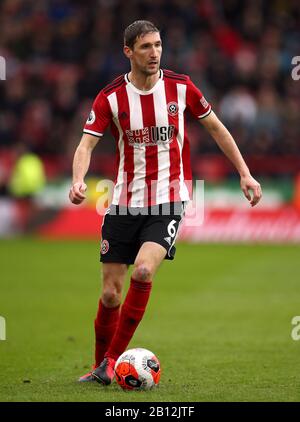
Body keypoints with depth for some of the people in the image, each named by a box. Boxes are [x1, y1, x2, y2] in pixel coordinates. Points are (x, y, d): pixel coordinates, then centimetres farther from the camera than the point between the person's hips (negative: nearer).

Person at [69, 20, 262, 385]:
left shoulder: (180, 87, -1)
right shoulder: (110, 97, -3)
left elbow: (216, 127, 12)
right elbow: (87, 144, -9)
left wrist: (245, 173, 9)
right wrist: (78, 180, -30)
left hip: (168, 202, -1)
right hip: (124, 203, 1)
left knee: (143, 272, -24)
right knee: (110, 293, 1)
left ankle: (113, 359, -11)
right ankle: (100, 367, 23)